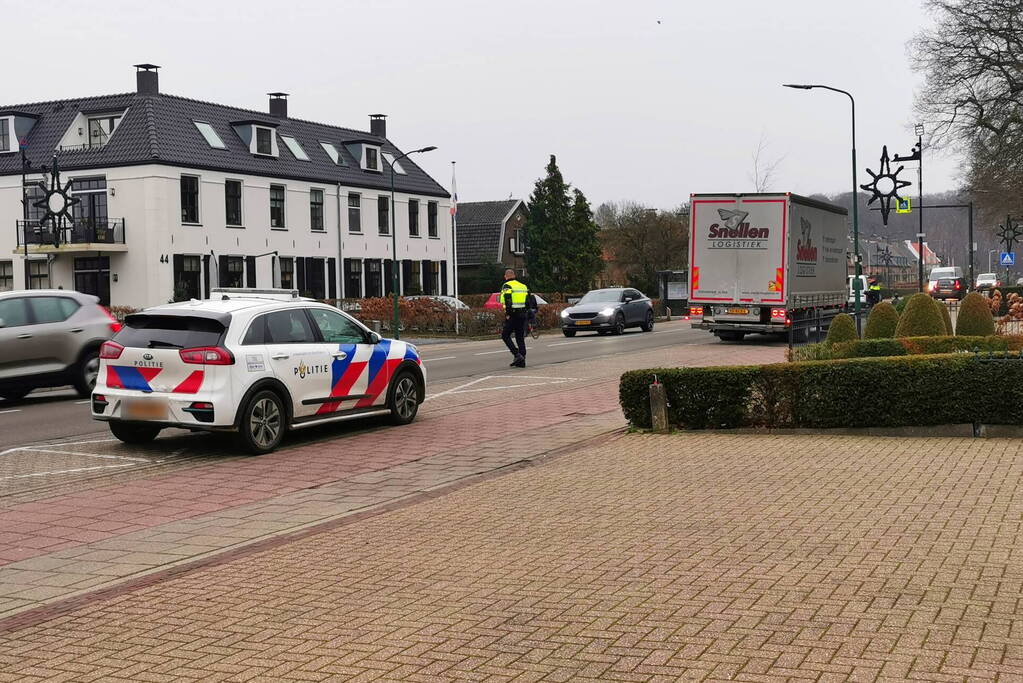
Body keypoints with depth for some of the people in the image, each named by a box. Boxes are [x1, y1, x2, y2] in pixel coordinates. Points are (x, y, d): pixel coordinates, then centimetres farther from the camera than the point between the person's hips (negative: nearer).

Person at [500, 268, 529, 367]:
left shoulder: (506, 286, -5)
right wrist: (527, 314, 17)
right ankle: (521, 361, 8)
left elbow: (508, 301, -18)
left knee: (505, 335, 4)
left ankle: (517, 355, -9)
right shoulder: (523, 286, 15)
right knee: (520, 337, 10)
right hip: (522, 314, 6)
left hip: (512, 315, -6)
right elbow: (528, 301, 14)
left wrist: (508, 314, -16)